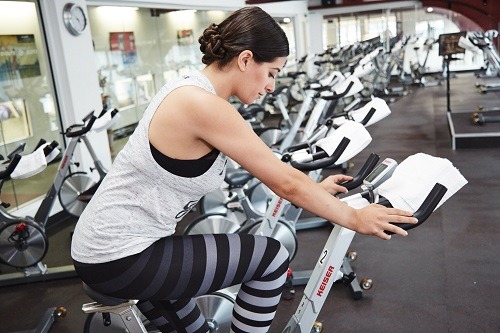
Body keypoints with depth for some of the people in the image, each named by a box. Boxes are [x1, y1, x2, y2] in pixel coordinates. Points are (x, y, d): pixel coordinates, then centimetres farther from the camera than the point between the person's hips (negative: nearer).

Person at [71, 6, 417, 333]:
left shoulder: (196, 90, 5)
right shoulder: (204, 106, -24)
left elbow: (270, 166, 16)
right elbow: (285, 183, -18)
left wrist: (316, 187, 23)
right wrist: (355, 218, -5)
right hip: (120, 259, -9)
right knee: (271, 259, -4)